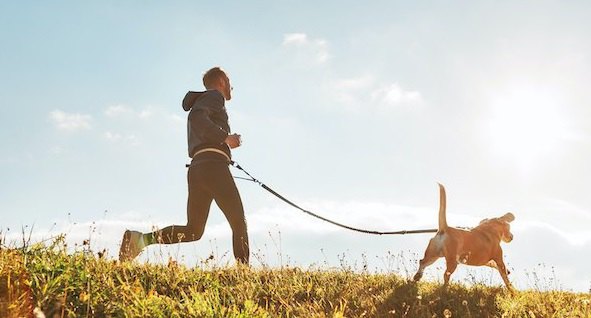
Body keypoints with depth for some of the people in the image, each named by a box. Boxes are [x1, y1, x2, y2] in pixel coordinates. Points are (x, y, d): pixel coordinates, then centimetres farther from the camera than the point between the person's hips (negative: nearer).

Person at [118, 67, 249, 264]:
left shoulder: (200, 103, 34)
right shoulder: (214, 96, 6)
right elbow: (197, 119, -16)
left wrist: (227, 142, 26)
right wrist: (225, 137, -14)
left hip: (196, 168, 8)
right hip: (213, 165, -8)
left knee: (193, 231, 1)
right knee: (239, 223, -6)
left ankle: (140, 239, -12)